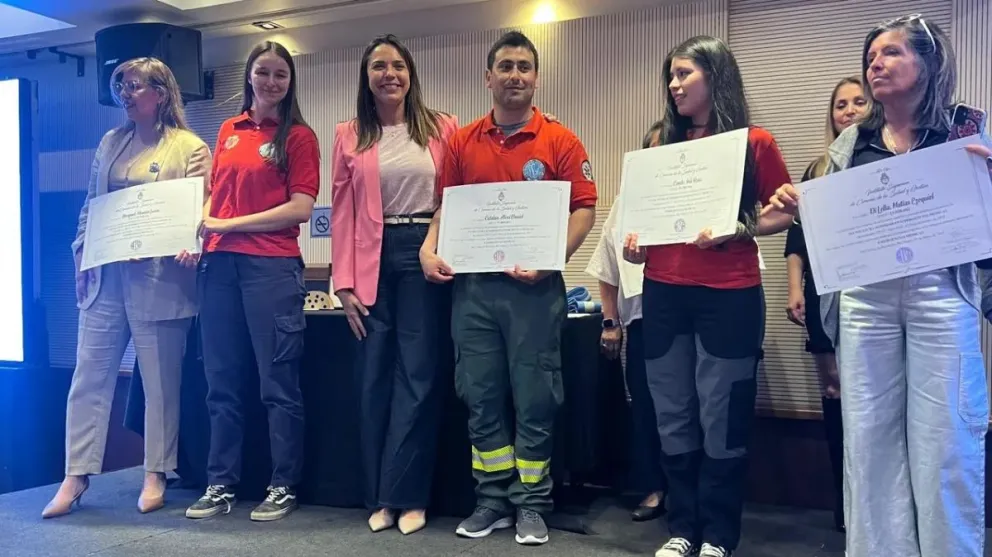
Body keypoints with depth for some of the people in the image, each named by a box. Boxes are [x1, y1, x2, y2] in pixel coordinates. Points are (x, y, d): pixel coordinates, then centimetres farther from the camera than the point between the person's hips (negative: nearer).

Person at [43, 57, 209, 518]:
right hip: (105, 276, 5)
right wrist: (82, 256, 10)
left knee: (160, 381, 3)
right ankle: (76, 475, 12)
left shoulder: (190, 147, 0)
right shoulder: (110, 143, 16)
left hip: (160, 278, -5)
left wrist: (192, 248, -25)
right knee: (89, 376, 4)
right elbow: (90, 205, 19)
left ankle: (155, 476, 14)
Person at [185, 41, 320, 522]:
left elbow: (301, 208, -8)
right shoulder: (228, 131, 15)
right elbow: (214, 194, 20)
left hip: (273, 266, -5)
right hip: (219, 264, 5)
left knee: (277, 381, 1)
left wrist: (230, 225, -10)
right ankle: (221, 483, 20)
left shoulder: (298, 135, 1)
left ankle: (284, 486, 13)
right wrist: (198, 233, 0)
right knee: (221, 379, 9)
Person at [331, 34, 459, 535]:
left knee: (417, 374, 0)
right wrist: (344, 283, -1)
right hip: (373, 261, 2)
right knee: (375, 377, 5)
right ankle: (381, 497, 16)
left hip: (426, 255, -1)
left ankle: (406, 496, 11)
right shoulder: (350, 136, 8)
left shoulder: (442, 129, 5)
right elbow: (343, 214, 5)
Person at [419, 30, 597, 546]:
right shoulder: (462, 142, 10)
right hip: (472, 286, 3)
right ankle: (492, 500, 22)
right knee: (481, 399, 9)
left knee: (535, 400, 4)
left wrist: (548, 261, -17)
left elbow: (583, 210, -4)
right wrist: (430, 250, -5)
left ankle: (531, 504, 17)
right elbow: (445, 206, 13)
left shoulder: (559, 141, 0)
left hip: (534, 287, -3)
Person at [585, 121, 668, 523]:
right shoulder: (627, 200, 13)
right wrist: (611, 321, 10)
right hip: (642, 317, 3)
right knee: (644, 407, 8)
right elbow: (607, 268, 14)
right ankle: (653, 488, 20)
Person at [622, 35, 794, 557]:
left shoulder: (755, 142, -1)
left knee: (722, 418, 3)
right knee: (673, 417, 10)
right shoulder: (664, 143, 12)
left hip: (729, 296, -4)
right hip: (663, 294, 5)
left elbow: (784, 214, -1)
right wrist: (635, 240, -1)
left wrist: (735, 231, -16)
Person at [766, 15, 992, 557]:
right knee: (868, 430, 6)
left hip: (939, 293, -2)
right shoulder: (851, 142, 13)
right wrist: (797, 208, -3)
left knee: (943, 431, 1)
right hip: (864, 296, 3)